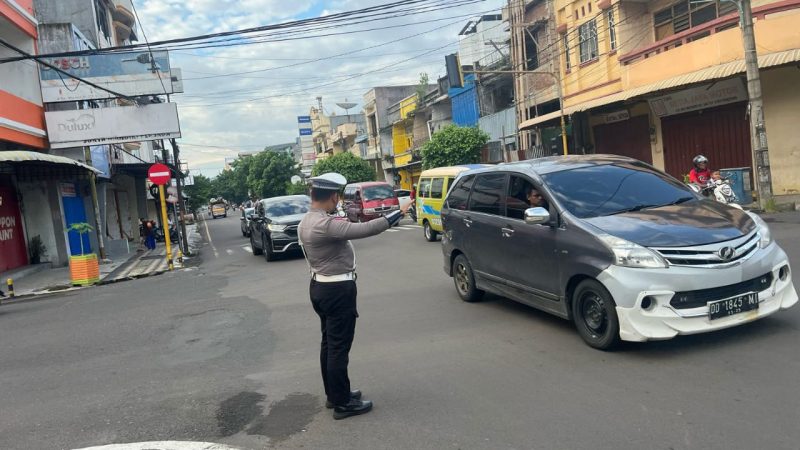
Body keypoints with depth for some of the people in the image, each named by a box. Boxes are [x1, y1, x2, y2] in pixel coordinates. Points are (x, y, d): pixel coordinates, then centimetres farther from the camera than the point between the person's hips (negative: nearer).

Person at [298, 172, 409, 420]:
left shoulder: (306, 222, 6)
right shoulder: (325, 224, -25)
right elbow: (364, 229, -29)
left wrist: (340, 223, 22)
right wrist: (396, 215, -23)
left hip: (320, 286, 10)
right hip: (338, 290, -10)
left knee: (329, 343, 18)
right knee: (339, 346, -1)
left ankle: (333, 394, 29)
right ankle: (342, 403, 9)